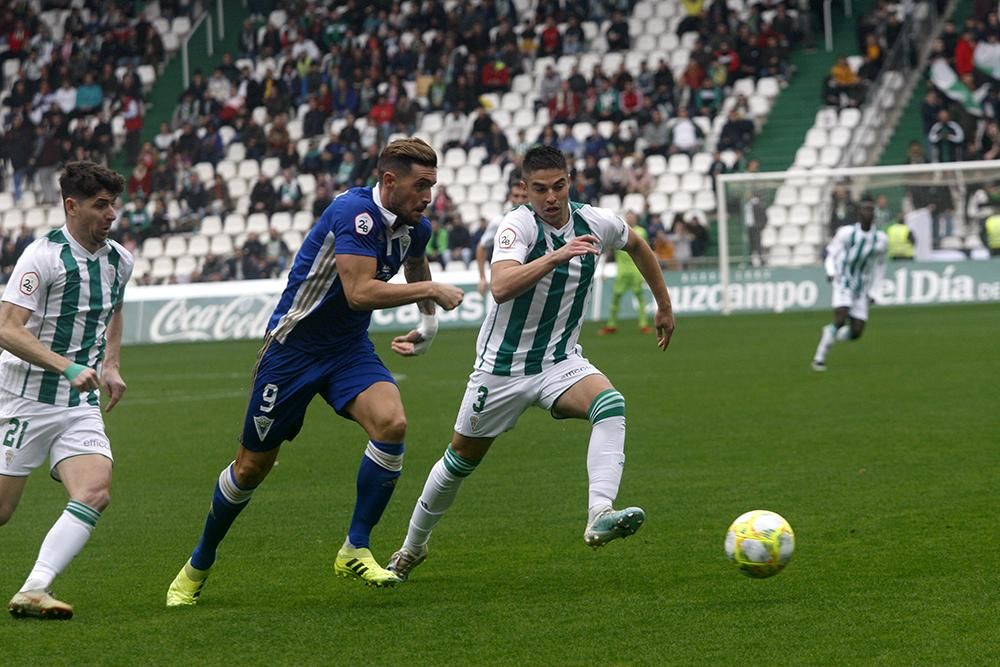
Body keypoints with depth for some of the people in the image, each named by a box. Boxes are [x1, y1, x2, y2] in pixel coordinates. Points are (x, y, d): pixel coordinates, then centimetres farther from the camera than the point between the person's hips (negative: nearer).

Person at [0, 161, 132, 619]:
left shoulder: (119, 261, 7)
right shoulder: (43, 255, -15)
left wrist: (111, 366, 15)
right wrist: (68, 367, -30)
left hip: (81, 406, 5)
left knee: (95, 493, -19)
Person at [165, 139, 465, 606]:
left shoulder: (415, 228, -1)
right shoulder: (356, 212, -25)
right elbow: (359, 292, -36)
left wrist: (428, 322, 27)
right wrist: (430, 291, -29)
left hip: (349, 348, 6)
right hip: (294, 345, -6)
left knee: (391, 423, -24)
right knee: (252, 466, 5)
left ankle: (355, 550, -11)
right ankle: (198, 566, 29)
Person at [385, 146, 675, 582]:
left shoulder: (596, 223, -5)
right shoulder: (518, 225, -20)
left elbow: (636, 244, 20)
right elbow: (501, 287, -40)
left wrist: (664, 305, 26)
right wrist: (556, 256, -50)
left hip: (561, 362, 3)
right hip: (503, 366, -3)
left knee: (611, 406, -29)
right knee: (461, 460, 11)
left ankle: (600, 517, -41)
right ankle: (413, 547, 35)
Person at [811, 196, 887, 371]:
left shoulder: (881, 239, 2)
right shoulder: (846, 232, -6)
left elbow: (880, 266, 16)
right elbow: (831, 252, 5)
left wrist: (872, 292, 12)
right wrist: (831, 272, -16)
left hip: (861, 289, 3)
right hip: (843, 283, -3)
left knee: (855, 333, -5)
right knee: (841, 320, -24)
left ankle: (829, 334, 27)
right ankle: (819, 358, -11)